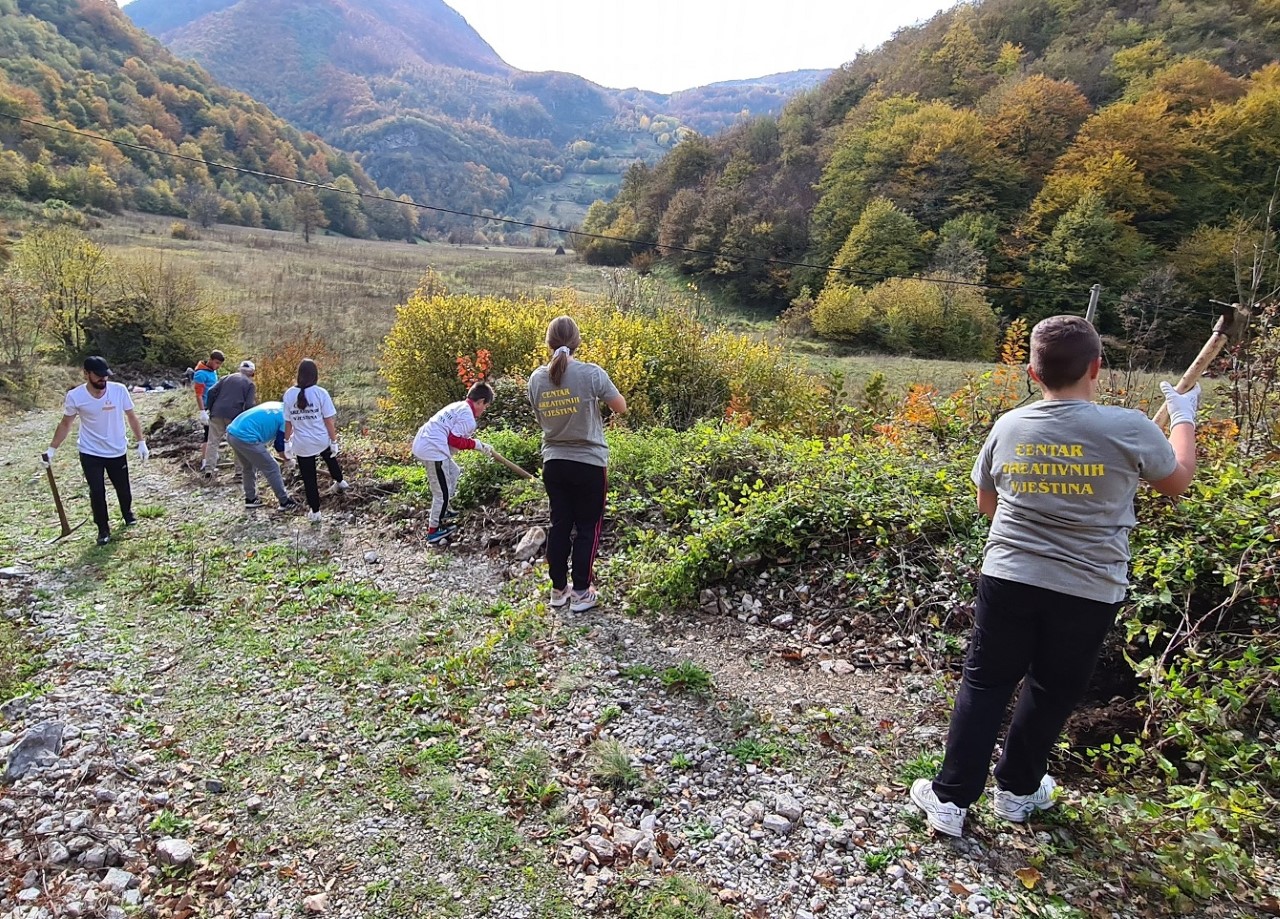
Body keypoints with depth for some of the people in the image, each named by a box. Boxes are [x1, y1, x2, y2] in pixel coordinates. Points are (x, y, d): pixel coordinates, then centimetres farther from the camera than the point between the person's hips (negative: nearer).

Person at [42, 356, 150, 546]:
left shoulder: (120, 390, -13)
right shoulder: (75, 396, -13)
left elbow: (131, 417, -1)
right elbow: (65, 425, 1)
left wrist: (141, 442, -4)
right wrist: (52, 449, -2)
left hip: (117, 452, 1)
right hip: (90, 453, -1)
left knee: (123, 488, 14)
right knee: (97, 492, -2)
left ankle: (127, 513, 44)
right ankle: (103, 529, 16)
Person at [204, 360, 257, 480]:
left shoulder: (226, 377, 16)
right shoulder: (250, 384, 5)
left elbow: (211, 392, 5)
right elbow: (249, 405, -6)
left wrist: (209, 408, 11)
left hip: (217, 413, 3)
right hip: (235, 416, -3)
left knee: (213, 441, 10)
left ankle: (209, 469, 7)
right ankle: (240, 471, 10)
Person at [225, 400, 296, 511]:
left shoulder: (276, 405, 18)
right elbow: (280, 447, 0)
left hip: (232, 432, 9)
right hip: (245, 438, -8)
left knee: (249, 467, 27)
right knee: (272, 468, 4)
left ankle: (250, 499, 35)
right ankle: (285, 502, 10)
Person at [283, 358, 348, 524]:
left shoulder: (289, 394, -6)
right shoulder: (320, 392, -12)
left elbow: (288, 422, -2)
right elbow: (328, 420, -10)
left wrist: (287, 442, 10)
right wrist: (334, 441, -2)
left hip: (302, 444, 0)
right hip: (322, 440, 0)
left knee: (309, 479, 10)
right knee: (331, 459, 33)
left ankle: (315, 512, 20)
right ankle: (339, 482, 59)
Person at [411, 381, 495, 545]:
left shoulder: (458, 406, 16)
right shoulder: (469, 417, -11)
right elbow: (454, 440, -15)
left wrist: (480, 446, 15)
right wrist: (476, 444, -1)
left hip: (422, 443, 10)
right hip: (434, 450, -10)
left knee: (454, 472, 28)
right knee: (442, 493, 1)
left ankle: (441, 512, 36)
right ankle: (434, 531, 12)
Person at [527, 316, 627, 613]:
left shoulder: (537, 378, -3)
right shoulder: (591, 373, -16)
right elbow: (621, 407, -4)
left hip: (554, 463, 4)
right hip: (589, 464, -4)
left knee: (560, 525, 16)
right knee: (587, 528, 9)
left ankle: (558, 589, 26)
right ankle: (582, 593, 16)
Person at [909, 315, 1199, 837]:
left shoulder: (1008, 428, -4)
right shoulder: (1128, 428, -11)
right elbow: (1178, 482, 10)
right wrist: (1183, 417, 24)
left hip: (1007, 579, 1)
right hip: (1089, 593, -1)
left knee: (984, 686, 11)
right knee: (1051, 693, 18)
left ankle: (950, 798, 15)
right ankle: (1017, 790, 35)